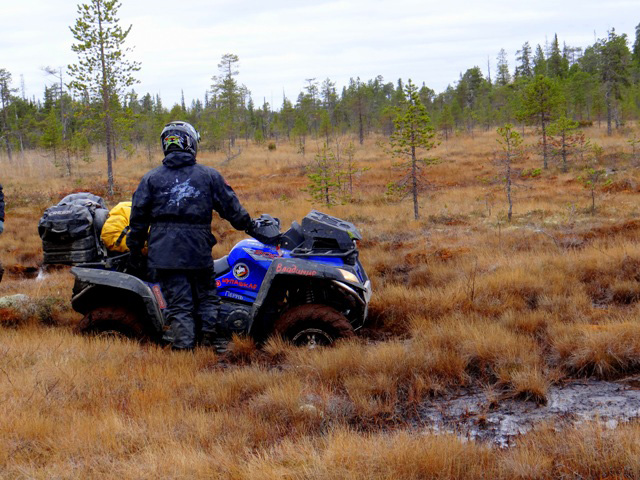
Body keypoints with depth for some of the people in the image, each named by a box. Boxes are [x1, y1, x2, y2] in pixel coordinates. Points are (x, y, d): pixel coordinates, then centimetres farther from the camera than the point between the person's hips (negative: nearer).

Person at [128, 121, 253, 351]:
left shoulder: (151, 178, 6)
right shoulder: (209, 176, 4)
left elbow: (139, 216, 6)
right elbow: (230, 207, 8)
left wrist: (135, 249, 14)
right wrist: (248, 225, 24)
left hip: (163, 251, 0)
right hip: (199, 250, 0)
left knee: (178, 299, 3)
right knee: (205, 293, 17)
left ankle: (183, 342, -1)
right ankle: (210, 330, 11)